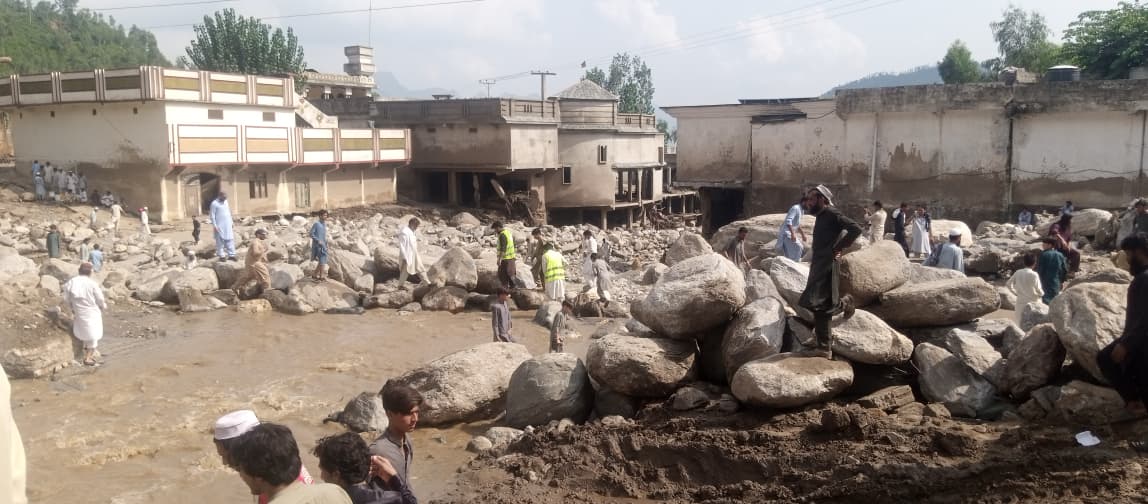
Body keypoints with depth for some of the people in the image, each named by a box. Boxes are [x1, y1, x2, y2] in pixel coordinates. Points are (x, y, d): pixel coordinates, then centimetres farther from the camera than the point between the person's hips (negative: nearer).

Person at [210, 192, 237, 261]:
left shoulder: (226, 202, 12)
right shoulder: (214, 203, -8)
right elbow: (212, 215, -9)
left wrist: (232, 223, 17)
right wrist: (214, 225, -14)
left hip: (228, 225, 6)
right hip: (219, 226, -6)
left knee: (230, 240, 3)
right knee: (220, 241, -1)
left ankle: (231, 255, 6)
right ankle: (221, 256, 4)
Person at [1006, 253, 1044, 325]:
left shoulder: (1018, 273, -1)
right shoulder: (1034, 274, -14)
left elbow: (1008, 284, 4)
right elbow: (1038, 289, -14)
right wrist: (1042, 294, 7)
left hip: (1020, 302, 4)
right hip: (1032, 302, -4)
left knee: (1020, 323, 11)